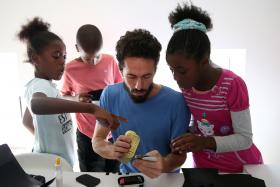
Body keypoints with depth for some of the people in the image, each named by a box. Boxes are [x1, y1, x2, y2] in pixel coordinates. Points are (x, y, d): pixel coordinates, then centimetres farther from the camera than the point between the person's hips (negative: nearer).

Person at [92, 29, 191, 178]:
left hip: (164, 179, 1)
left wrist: (164, 165, -31)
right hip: (126, 175, 0)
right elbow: (97, 141, -4)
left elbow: (180, 153, -10)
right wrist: (113, 150, -24)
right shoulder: (110, 95, -10)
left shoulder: (176, 101, -18)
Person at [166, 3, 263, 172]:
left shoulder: (233, 85, -27)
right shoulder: (186, 84, -10)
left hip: (241, 166, -4)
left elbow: (245, 139, -21)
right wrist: (188, 136, -15)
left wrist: (205, 142, -34)